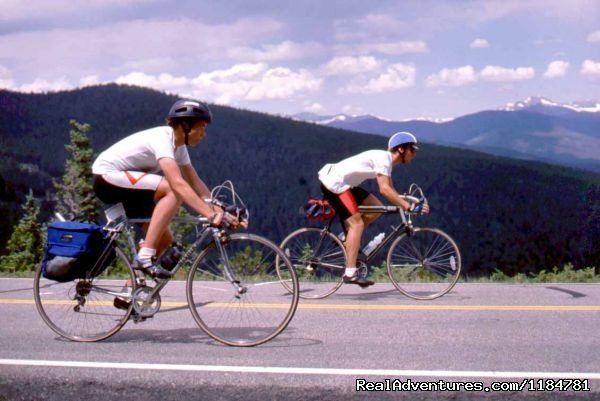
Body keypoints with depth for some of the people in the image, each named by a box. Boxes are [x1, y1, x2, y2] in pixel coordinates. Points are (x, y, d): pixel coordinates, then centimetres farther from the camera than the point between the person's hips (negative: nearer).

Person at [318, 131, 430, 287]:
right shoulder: (383, 158, -19)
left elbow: (390, 189, 14)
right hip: (335, 183, -10)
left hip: (343, 183, 10)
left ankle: (347, 239, 11)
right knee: (357, 222, -15)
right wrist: (409, 207, -32)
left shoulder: (386, 159, 11)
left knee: (376, 207, 7)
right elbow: (384, 189, -30)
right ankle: (350, 273, -18)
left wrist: (405, 204, 1)